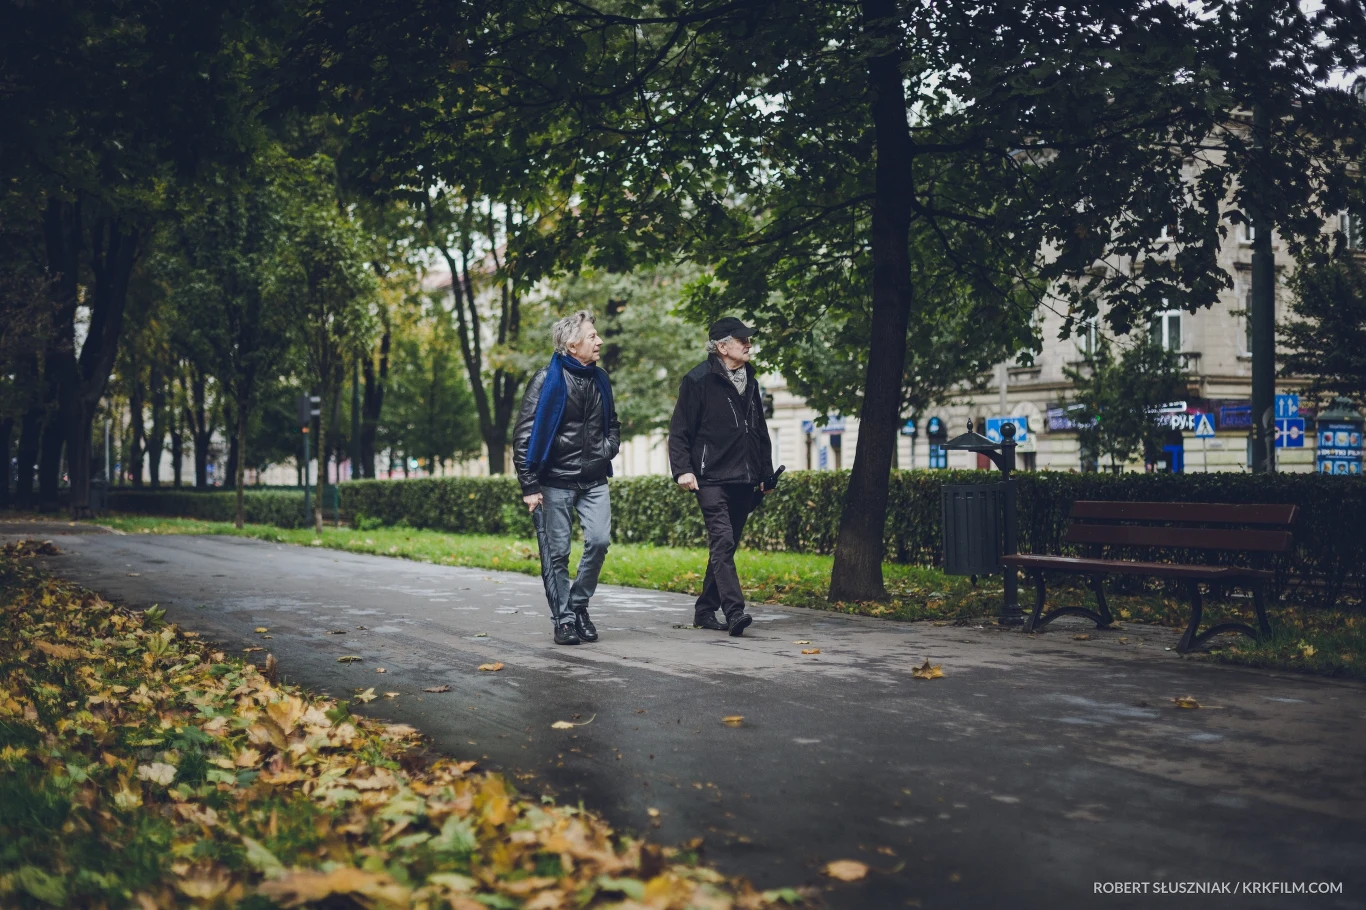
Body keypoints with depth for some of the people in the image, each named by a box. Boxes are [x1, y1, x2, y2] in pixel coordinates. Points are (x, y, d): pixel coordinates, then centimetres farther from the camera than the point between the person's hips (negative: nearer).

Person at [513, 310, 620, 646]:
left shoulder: (600, 378, 9)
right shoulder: (547, 380, -9)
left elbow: (612, 424, 24)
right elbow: (524, 435, -9)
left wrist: (607, 450, 3)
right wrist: (529, 486, -12)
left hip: (593, 480, 5)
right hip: (556, 482, -4)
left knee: (599, 540, -10)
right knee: (557, 553, 0)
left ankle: (578, 604, 10)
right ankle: (564, 620, 12)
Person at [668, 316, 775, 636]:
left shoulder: (749, 381, 17)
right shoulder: (699, 380, -4)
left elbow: (760, 431, 25)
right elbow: (679, 430, -5)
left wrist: (766, 473, 22)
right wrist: (682, 469, -16)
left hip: (744, 481, 7)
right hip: (712, 478, -7)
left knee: (726, 546, 9)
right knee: (722, 542, -16)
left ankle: (705, 610, 18)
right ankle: (734, 612, -21)